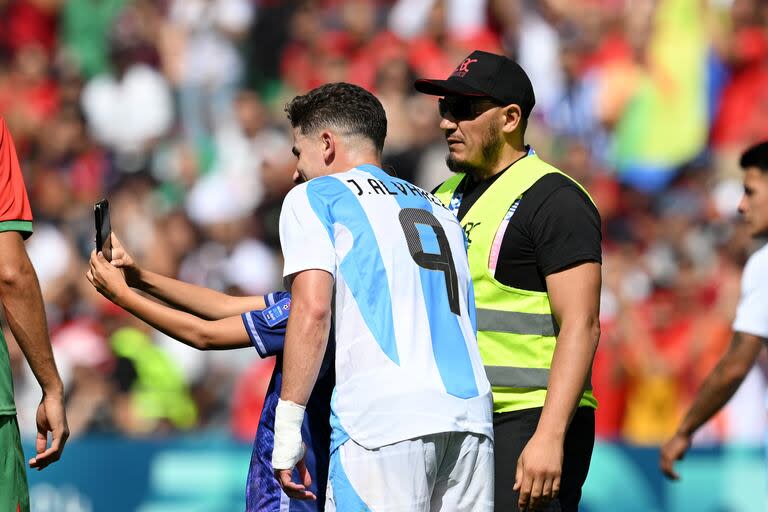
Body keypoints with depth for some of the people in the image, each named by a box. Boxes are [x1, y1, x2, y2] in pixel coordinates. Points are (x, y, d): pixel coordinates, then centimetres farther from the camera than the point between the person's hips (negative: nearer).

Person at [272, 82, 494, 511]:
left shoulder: (314, 197, 10)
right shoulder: (438, 210, 29)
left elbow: (313, 310, -4)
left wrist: (288, 426, -5)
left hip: (383, 416, -6)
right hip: (471, 417, 6)